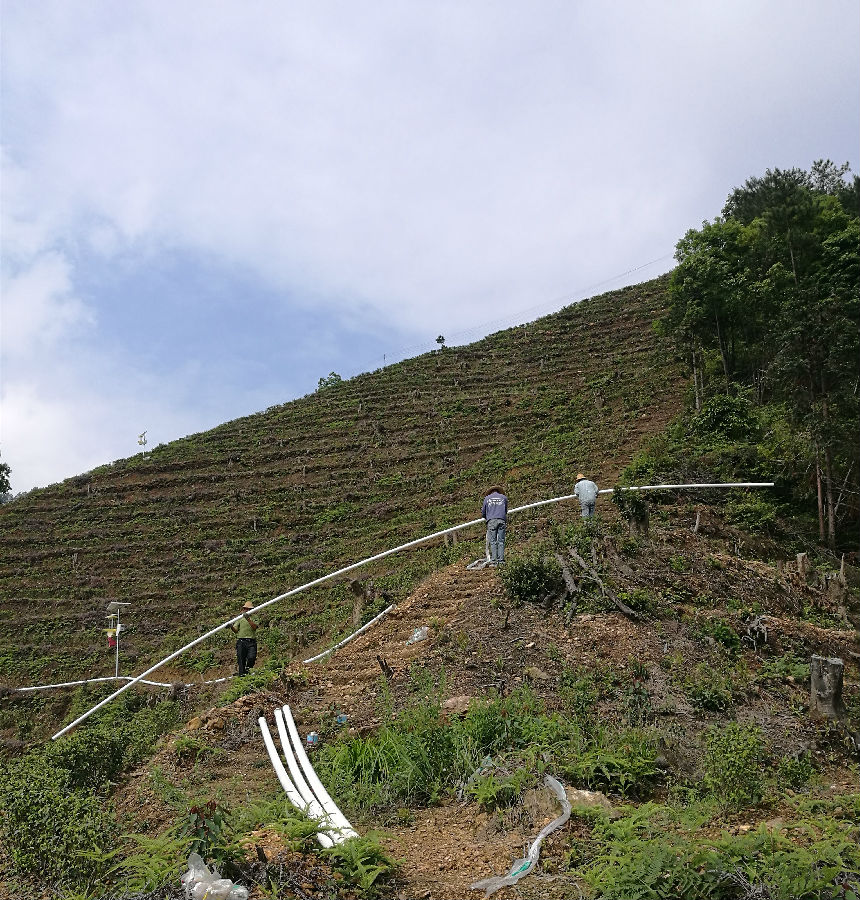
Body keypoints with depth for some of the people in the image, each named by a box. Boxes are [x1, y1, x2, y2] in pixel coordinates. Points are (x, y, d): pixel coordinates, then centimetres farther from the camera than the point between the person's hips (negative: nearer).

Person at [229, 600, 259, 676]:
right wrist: (231, 627, -12)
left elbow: (255, 627, -8)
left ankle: (247, 670, 11)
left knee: (251, 658, -16)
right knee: (241, 661, -3)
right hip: (241, 642, 1)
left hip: (251, 642, -1)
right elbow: (236, 631, 10)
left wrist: (248, 620, -21)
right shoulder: (240, 618, 17)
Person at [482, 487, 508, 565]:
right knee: (501, 541, 1)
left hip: (491, 521, -1)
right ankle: (501, 560, -7)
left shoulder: (487, 498, 16)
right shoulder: (504, 497, 17)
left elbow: (483, 513, 20)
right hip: (502, 520, 1)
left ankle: (493, 561, -10)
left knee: (493, 541, -3)